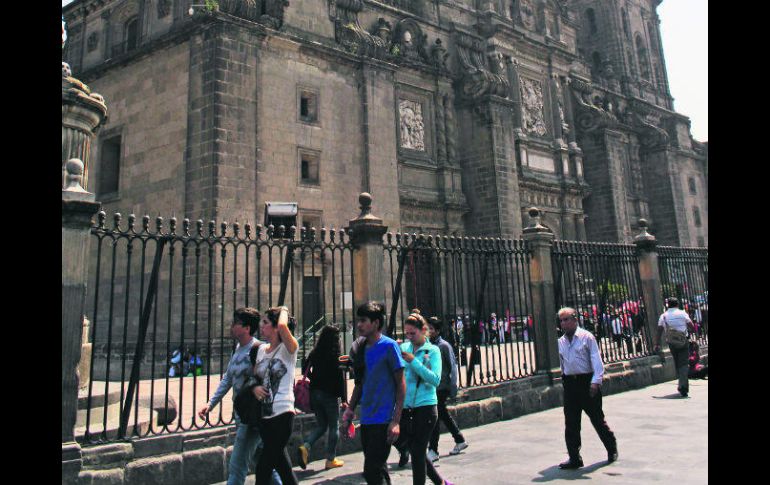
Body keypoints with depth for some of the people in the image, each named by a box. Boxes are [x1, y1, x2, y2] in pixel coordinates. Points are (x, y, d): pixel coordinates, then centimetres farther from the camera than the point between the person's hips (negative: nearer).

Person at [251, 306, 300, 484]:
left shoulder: (287, 349, -11)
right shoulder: (261, 349, 9)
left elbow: (283, 326, -31)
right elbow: (254, 376, 20)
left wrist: (284, 311, -13)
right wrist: (254, 387, 1)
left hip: (282, 414, -7)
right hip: (264, 415, 7)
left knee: (263, 469, -3)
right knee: (279, 461, 18)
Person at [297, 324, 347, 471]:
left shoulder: (315, 352, 2)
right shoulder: (335, 354, -13)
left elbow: (305, 370, 8)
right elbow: (340, 377, -15)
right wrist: (343, 398, -11)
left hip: (315, 393, 5)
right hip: (330, 394, -5)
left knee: (321, 425, 18)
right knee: (334, 426, 11)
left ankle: (305, 446, -6)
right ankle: (331, 459, 15)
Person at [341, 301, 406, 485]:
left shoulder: (389, 346, -10)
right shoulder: (360, 347, 9)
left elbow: (401, 385, -10)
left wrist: (396, 421, -14)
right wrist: (350, 409, 11)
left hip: (383, 420, -7)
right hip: (366, 419, 7)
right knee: (377, 470, 16)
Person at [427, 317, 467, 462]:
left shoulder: (444, 346, -10)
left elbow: (453, 366, -9)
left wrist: (453, 387, -12)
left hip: (441, 387, -6)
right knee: (443, 415, 16)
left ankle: (433, 451, 2)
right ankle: (460, 440, 32)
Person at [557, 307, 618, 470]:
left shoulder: (586, 337, -5)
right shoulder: (561, 342, 11)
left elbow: (596, 360, -11)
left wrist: (596, 381, -21)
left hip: (587, 381, -5)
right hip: (569, 383, 5)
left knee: (597, 418, 8)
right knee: (571, 423, 4)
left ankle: (612, 450, 32)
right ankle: (574, 458, 12)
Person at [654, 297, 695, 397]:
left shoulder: (663, 316, 5)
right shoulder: (682, 313, 0)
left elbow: (659, 331, 1)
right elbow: (692, 327, -4)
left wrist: (657, 344, 3)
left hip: (671, 342, 2)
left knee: (677, 364, 16)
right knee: (683, 363, -3)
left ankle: (683, 385, 25)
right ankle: (683, 386, -14)